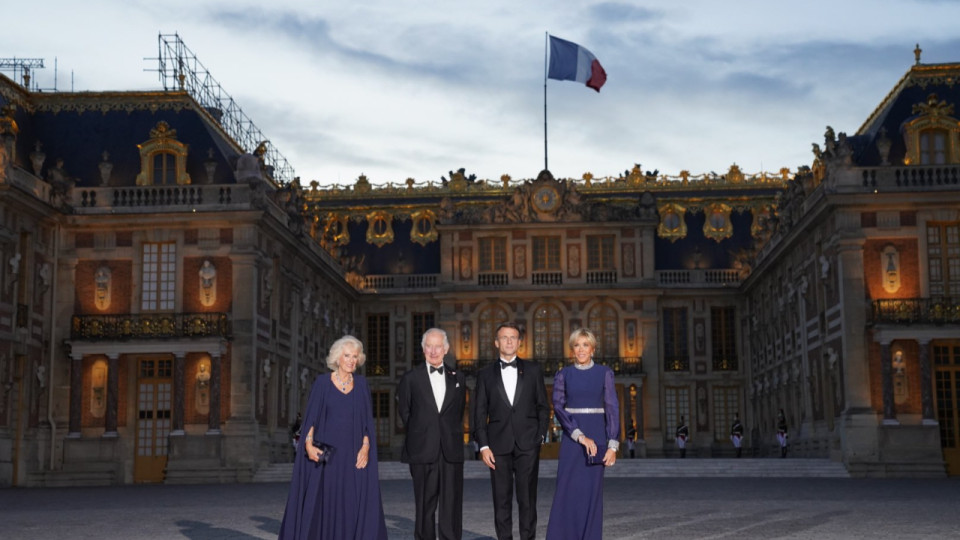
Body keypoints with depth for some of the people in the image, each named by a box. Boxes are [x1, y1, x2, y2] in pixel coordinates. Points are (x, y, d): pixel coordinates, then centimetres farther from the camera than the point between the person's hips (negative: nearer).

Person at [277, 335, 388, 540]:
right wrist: (308, 444, -16)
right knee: (321, 503, -2)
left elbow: (367, 420, 6)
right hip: (326, 452, -2)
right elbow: (311, 417, -2)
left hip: (354, 453, 2)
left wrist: (366, 447, -8)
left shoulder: (361, 384, 7)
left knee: (358, 504, -2)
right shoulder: (322, 382, 1)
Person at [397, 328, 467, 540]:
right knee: (425, 507, 2)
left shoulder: (457, 378, 11)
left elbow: (459, 412, 16)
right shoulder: (411, 378, 4)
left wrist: (450, 434, 9)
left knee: (452, 506, 1)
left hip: (451, 451, 2)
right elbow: (404, 412, 10)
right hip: (423, 451, -2)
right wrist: (419, 434, 9)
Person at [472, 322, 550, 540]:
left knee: (527, 497, 1)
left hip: (528, 445, 0)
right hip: (499, 445, 0)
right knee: (502, 499, 3)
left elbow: (543, 406, 10)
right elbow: (480, 413, 4)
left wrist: (540, 435, 1)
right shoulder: (485, 374, 7)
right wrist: (483, 446, -3)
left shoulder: (533, 370, 8)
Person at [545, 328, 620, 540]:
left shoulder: (604, 373, 3)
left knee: (592, 492, 2)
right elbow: (558, 407, -7)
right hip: (571, 438, 0)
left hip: (597, 436, 0)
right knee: (567, 493, -5)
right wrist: (580, 436, -17)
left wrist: (613, 445, -10)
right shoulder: (563, 375, 4)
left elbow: (612, 409, -1)